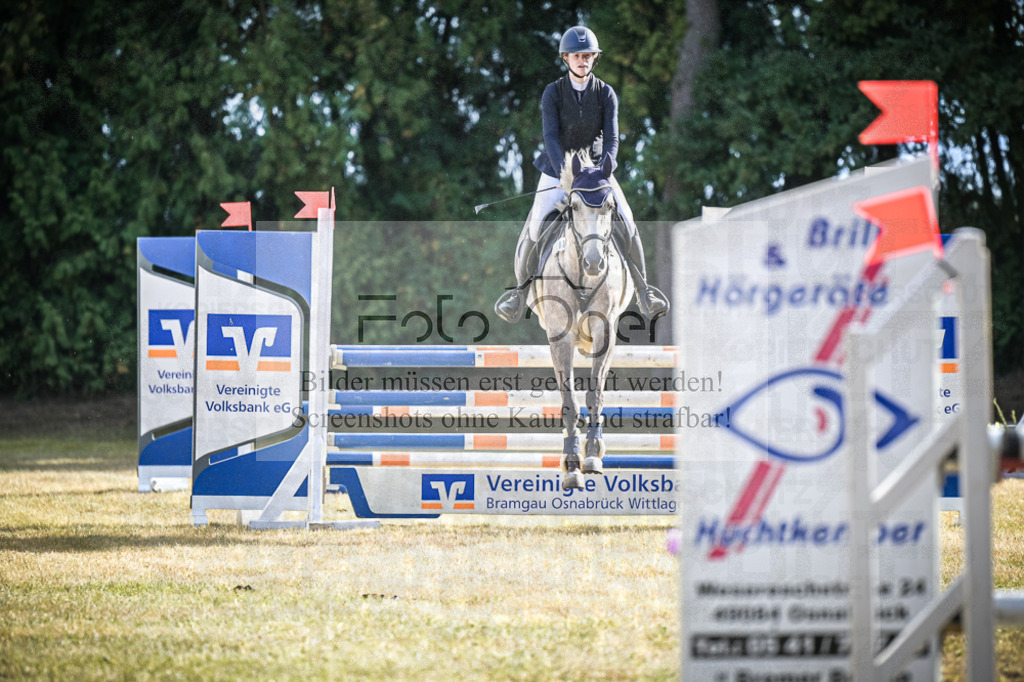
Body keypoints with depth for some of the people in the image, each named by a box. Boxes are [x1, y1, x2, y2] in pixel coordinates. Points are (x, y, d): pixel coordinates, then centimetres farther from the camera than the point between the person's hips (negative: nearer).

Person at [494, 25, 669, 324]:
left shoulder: (605, 94, -5)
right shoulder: (553, 92, -9)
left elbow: (611, 137, -10)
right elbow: (551, 136, -17)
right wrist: (564, 172, -31)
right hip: (558, 167, -1)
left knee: (625, 223, -12)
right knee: (535, 226, -15)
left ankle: (642, 290, 3)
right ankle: (521, 290, 4)